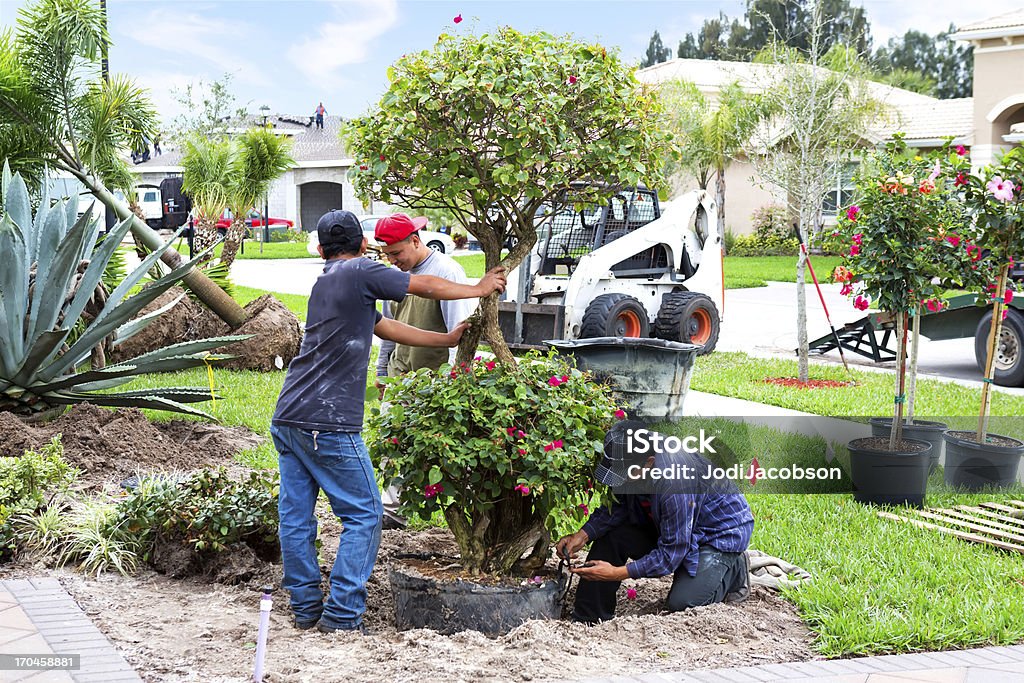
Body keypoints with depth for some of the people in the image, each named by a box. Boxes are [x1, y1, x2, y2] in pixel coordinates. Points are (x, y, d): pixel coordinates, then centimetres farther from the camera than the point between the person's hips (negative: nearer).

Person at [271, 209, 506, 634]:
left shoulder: (324, 283, 21)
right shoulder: (359, 272, -3)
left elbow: (387, 328, 24)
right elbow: (426, 287, 3)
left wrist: (448, 340, 27)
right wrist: (478, 290, 19)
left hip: (287, 419, 8)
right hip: (328, 424, -8)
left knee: (295, 517, 10)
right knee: (363, 515, 1)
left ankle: (306, 608, 17)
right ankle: (342, 614, -2)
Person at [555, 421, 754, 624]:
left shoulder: (677, 485, -40)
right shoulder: (628, 460, -19)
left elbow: (671, 553, -31)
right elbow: (618, 507, -3)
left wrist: (618, 573, -31)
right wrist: (583, 535, -19)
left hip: (722, 533, -8)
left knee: (681, 603, -22)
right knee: (610, 534, -8)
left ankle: (734, 570, 7)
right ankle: (588, 619, 0)